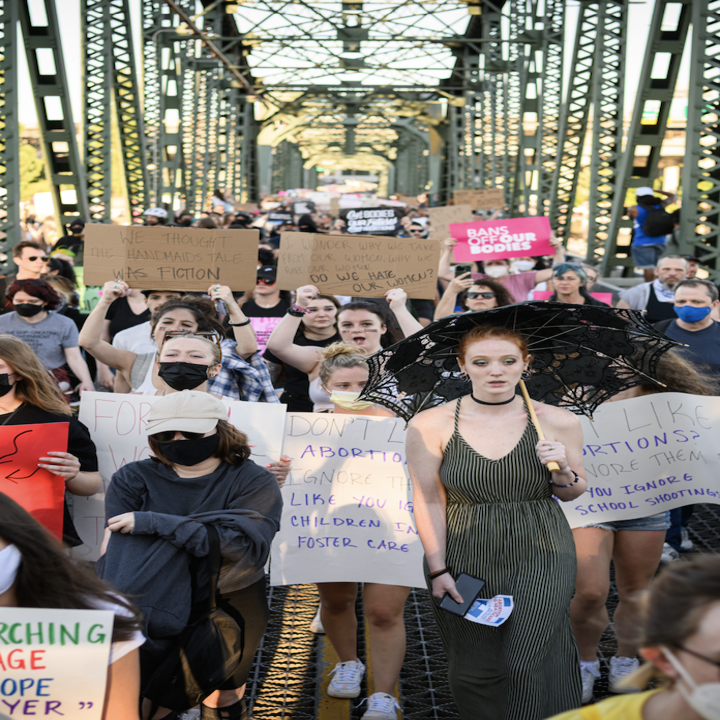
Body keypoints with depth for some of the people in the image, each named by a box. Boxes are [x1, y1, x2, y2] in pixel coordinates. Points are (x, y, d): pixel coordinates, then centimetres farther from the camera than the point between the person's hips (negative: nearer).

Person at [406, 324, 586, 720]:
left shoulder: (558, 421, -2)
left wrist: (564, 472, -12)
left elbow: (572, 493, 10)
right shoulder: (430, 425, -6)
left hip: (540, 557, 0)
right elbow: (429, 502, -3)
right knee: (475, 672, 4)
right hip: (465, 561, 0)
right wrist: (438, 569, -6)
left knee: (525, 665, -5)